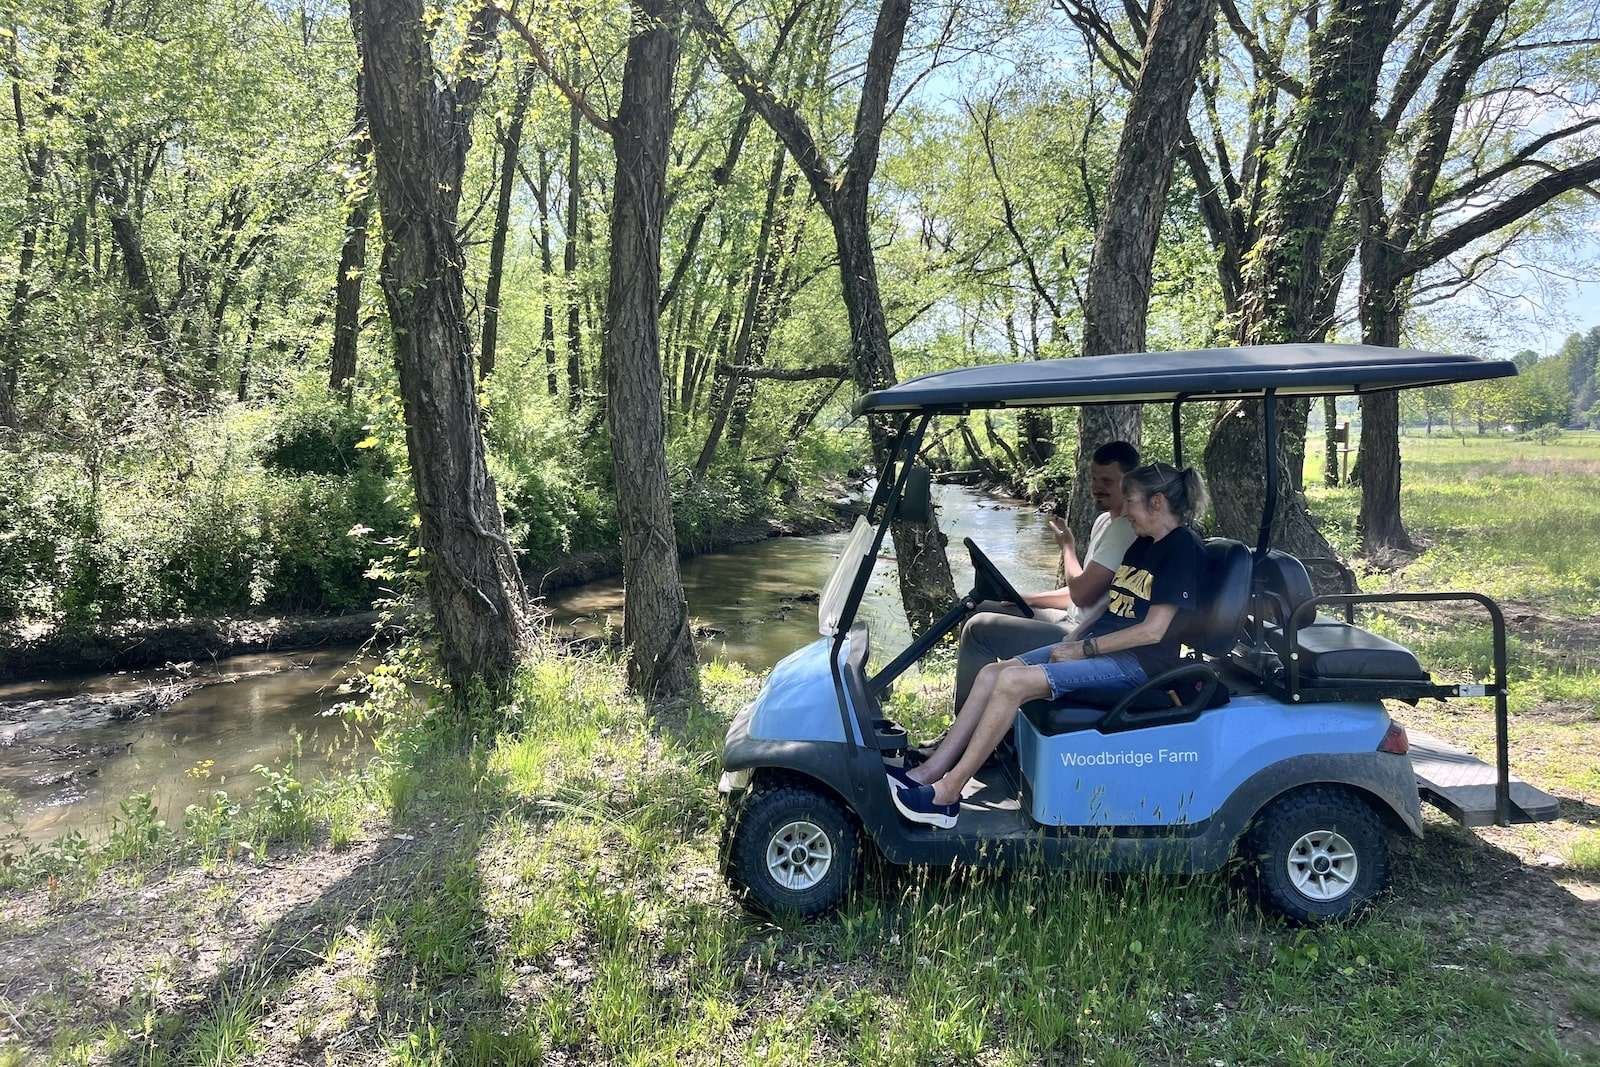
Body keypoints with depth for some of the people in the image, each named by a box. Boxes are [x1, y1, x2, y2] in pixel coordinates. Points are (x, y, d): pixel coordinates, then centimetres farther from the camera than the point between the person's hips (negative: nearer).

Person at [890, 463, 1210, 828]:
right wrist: (1075, 642, 1)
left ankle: (946, 794, -19)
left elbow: (1153, 630, -17)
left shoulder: (1183, 549, -11)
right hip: (1099, 645, 9)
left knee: (1013, 682, -25)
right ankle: (928, 773, -8)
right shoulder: (1143, 545, 16)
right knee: (991, 673, -6)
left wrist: (1084, 649, -14)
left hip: (1136, 662, -9)